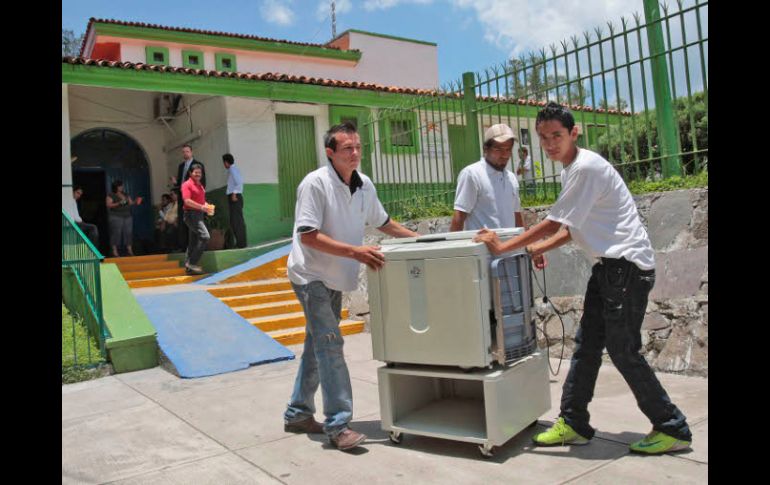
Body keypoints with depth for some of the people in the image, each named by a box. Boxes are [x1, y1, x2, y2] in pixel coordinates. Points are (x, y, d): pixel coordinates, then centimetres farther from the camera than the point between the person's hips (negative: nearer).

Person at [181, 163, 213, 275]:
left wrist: (207, 206, 7)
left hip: (199, 215, 9)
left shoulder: (200, 186, 19)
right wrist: (202, 207, -25)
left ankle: (188, 266, 17)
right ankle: (192, 263, -17)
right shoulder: (187, 185, -8)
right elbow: (187, 201, -20)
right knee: (205, 236, -20)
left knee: (193, 241, 11)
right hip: (191, 214, -9)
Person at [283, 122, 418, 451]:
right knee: (330, 344, -12)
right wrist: (355, 252, -31)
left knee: (318, 344, 15)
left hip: (335, 278, 8)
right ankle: (338, 424, -4)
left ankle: (297, 414, 30)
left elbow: (383, 223, 14)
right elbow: (308, 236, -24)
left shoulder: (364, 185, 1)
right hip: (311, 275, -8)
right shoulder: (315, 183, -20)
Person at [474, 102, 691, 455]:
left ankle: (673, 429, 12)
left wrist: (503, 247, -13)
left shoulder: (585, 167, -18)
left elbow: (553, 224, -18)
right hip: (609, 264, 10)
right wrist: (538, 248, 8)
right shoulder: (574, 168, 13)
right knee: (587, 344, 10)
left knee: (623, 351, -4)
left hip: (627, 264, -10)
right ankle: (574, 424, 19)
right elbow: (573, 227, 17)